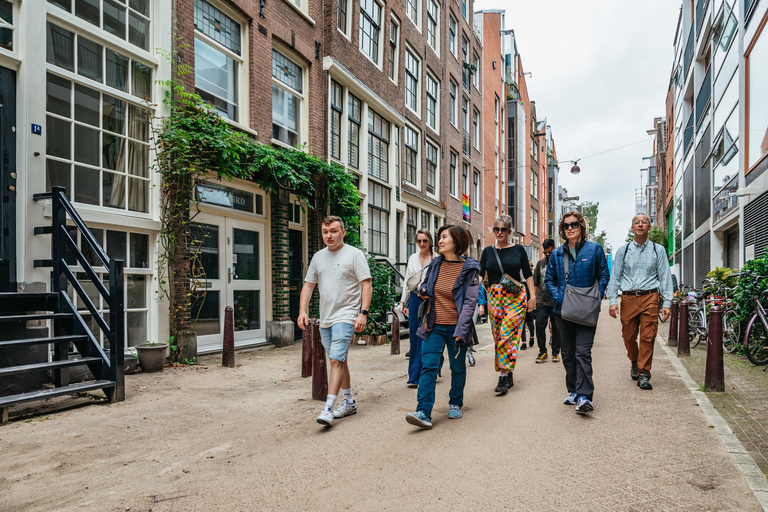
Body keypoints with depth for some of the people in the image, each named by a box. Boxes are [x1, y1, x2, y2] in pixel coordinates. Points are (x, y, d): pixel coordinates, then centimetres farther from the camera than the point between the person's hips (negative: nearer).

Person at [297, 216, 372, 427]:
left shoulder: (354, 254, -6)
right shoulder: (318, 257, 12)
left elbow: (366, 285, -10)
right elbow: (308, 285, 14)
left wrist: (363, 312, -18)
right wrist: (302, 311, 3)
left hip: (345, 317, -7)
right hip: (325, 319, 7)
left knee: (336, 360, -13)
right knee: (339, 360, 14)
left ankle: (328, 408, -10)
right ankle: (349, 402, 27)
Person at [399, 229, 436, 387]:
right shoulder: (412, 258, 14)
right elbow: (407, 281, 18)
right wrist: (403, 301, 14)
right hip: (415, 299, 5)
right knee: (414, 336, 5)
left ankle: (417, 376, 0)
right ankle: (414, 374, 17)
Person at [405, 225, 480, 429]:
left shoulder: (469, 268, -6)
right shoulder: (435, 265, 7)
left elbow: (470, 301, -11)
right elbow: (426, 285, 25)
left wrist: (461, 330, -19)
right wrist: (424, 292, 0)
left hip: (455, 327, -3)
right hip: (434, 326, 3)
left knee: (458, 368, 11)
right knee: (428, 366, -8)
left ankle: (455, 404, 33)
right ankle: (424, 413, -11)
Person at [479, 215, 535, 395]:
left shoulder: (518, 249, 5)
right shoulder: (488, 251, 10)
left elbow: (528, 274, 8)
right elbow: (480, 274, 3)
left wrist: (533, 296, 1)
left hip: (515, 297, -3)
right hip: (494, 297, 3)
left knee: (507, 334, -13)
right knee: (498, 336, 4)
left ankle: (503, 377, -11)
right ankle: (509, 376, 16)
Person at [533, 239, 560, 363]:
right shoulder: (540, 263, 11)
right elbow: (535, 283, 15)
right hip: (541, 301, 2)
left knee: (556, 327, 5)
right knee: (539, 325, -5)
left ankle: (555, 352, 19)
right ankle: (542, 351, 7)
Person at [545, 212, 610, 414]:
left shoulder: (594, 249, 1)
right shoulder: (557, 254, 8)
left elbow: (603, 276, 4)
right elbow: (549, 279, 12)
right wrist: (557, 297, -6)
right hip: (563, 310, 4)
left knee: (583, 352, -11)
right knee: (568, 353, 11)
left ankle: (584, 396, -12)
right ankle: (573, 391, 24)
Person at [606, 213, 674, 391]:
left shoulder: (658, 250, 10)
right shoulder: (623, 251, 11)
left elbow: (665, 277, 7)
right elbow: (615, 277, 9)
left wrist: (667, 303, -2)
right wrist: (613, 300, -2)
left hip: (650, 297, -1)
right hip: (628, 298, 1)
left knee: (648, 337, -6)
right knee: (628, 337, 6)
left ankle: (644, 374, 1)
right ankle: (634, 362, 33)